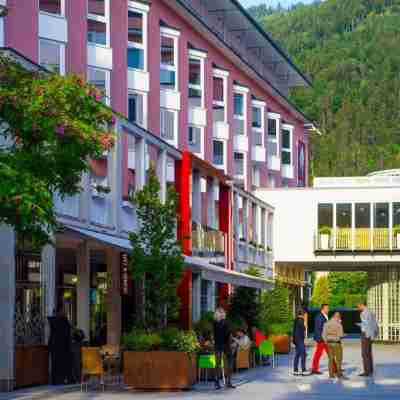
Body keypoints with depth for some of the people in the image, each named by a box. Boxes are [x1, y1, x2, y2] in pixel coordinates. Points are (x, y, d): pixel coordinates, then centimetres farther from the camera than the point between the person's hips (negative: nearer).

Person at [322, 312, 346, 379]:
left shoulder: (326, 324, 3)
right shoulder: (338, 324, -10)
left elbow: (324, 335, 3)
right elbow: (341, 335, -12)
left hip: (329, 343, 5)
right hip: (336, 343, -5)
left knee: (331, 359, 10)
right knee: (338, 359, 2)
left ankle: (331, 374, 10)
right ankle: (339, 374, 0)